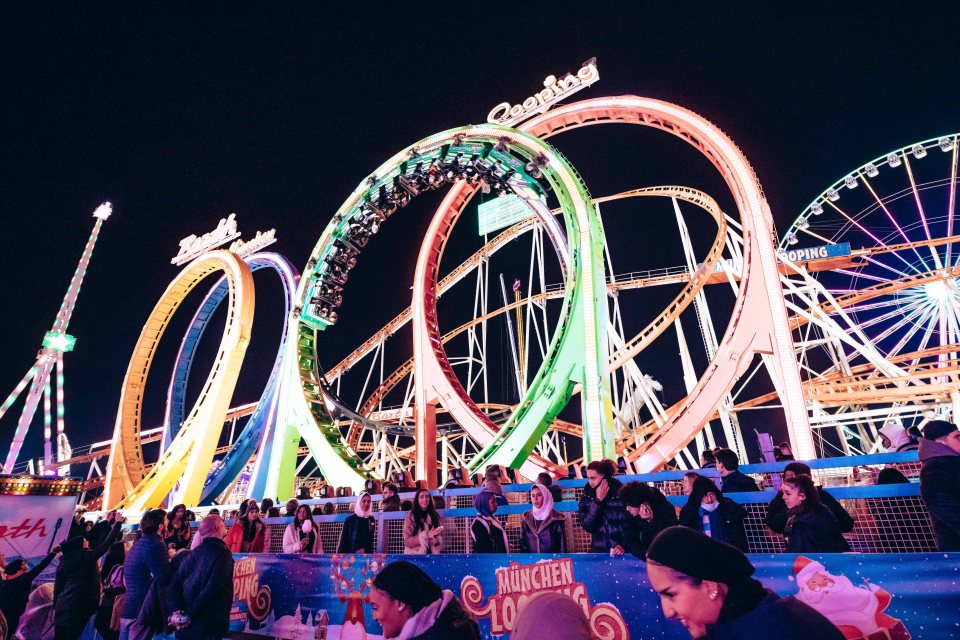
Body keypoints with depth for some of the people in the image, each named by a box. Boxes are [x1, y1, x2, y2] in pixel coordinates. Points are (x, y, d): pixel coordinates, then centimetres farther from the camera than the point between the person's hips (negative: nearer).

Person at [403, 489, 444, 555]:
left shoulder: (434, 515, 9)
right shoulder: (411, 516, -2)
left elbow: (440, 537, 13)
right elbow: (407, 541, -6)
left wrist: (437, 539, -8)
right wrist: (426, 536, -12)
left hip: (433, 554, 4)